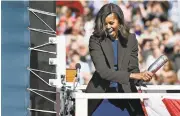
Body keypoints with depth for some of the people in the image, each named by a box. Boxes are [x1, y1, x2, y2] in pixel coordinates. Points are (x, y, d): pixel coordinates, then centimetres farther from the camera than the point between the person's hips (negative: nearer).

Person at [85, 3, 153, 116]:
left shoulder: (130, 39, 2)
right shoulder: (96, 40, -8)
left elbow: (133, 68, 2)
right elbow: (103, 71, -17)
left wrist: (142, 76, -23)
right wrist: (133, 76, -27)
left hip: (125, 92, 2)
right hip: (100, 92, -2)